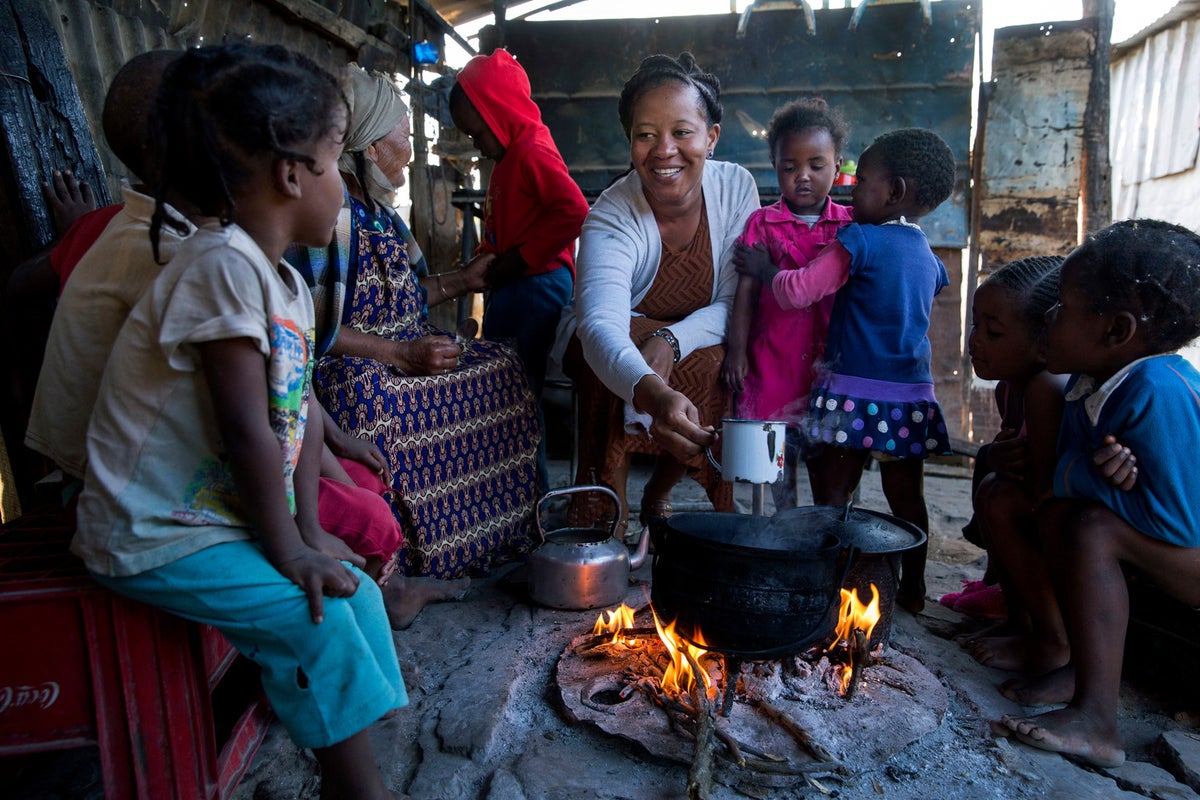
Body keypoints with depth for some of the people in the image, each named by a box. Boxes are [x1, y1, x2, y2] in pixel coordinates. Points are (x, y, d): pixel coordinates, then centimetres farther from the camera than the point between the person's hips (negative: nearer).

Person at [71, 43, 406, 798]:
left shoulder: (289, 284, 6)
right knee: (317, 615, -17)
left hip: (226, 516, 9)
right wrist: (288, 549, -18)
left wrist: (310, 534, 1)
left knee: (352, 586, 7)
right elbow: (246, 429, -26)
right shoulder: (224, 264, -24)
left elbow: (302, 413, 6)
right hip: (155, 536, -9)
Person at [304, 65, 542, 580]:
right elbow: (312, 328, -22)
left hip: (400, 351, 9)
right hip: (349, 367, -9)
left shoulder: (376, 209, 15)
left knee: (499, 370, 1)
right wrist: (401, 354, -24)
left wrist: (462, 280, 25)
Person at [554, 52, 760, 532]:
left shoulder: (737, 188, -16)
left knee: (718, 371, -26)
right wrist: (654, 393, -67)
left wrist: (672, 340, -36)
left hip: (697, 344, 4)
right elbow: (600, 324, -46)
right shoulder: (612, 219, -28)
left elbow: (735, 305, -15)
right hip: (596, 350, -3)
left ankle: (657, 496, 2)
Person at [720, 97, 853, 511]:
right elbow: (746, 289, -3)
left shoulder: (850, 225, 5)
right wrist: (736, 349, -7)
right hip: (775, 360, -1)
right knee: (780, 450, 8)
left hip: (830, 360, 1)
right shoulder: (763, 223, 0)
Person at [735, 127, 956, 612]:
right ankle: (912, 588, 24)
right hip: (913, 391, 7)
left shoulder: (860, 239, -10)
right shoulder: (926, 253, 12)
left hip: (856, 390, -7)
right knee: (906, 498, 14)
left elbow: (798, 291, -14)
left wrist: (763, 270, 4)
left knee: (832, 492, 3)